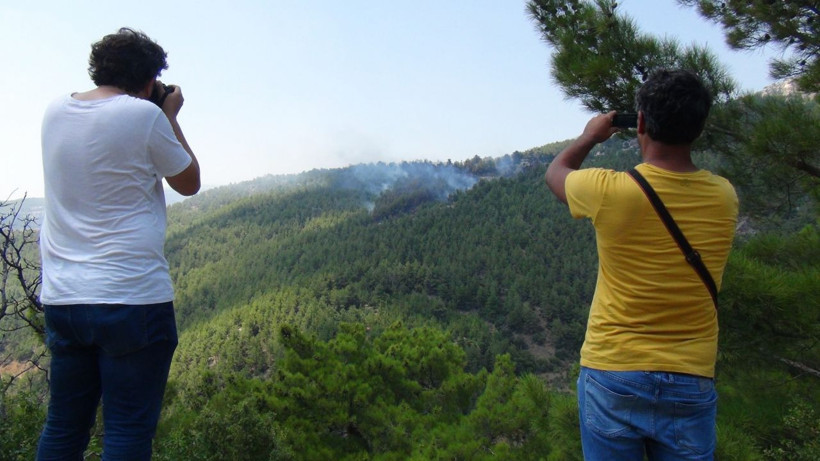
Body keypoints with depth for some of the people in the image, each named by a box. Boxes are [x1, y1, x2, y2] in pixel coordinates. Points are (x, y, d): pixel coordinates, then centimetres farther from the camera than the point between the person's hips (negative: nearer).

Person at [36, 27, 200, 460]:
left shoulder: (55, 111, 8)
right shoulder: (144, 115, -10)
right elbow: (189, 181, 3)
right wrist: (171, 117, 11)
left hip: (60, 297, 7)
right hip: (132, 298, -6)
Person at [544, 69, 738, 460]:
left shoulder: (609, 191, -16)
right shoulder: (724, 197, -6)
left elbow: (555, 172, 7)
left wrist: (590, 136, 21)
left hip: (611, 377, -2)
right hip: (691, 384, 3)